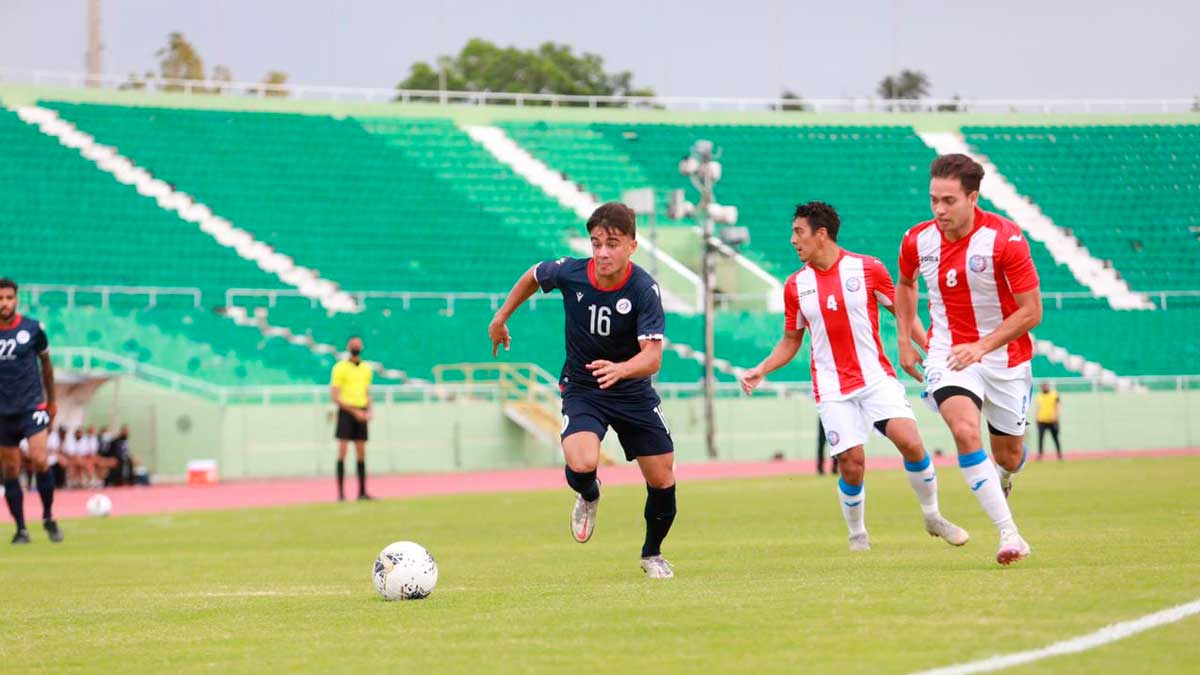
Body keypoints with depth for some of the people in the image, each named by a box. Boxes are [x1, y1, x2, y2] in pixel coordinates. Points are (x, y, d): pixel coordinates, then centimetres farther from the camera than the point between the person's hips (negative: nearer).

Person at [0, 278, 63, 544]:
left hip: (32, 405, -2)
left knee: (39, 460, -18)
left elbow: (46, 363, 12)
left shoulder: (32, 329, -3)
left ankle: (48, 517, 1)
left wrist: (51, 400, 18)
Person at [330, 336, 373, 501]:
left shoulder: (366, 369, 13)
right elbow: (334, 396, -9)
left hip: (361, 415, 5)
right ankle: (341, 492, -8)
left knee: (361, 453, 6)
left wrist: (368, 411, 2)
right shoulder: (340, 368, -4)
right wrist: (354, 412, -14)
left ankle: (362, 491, 10)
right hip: (346, 412, -5)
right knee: (342, 452, -9)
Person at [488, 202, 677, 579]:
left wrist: (620, 369, -50)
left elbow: (652, 357, -30)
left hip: (633, 392, 0)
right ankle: (588, 496, 12)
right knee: (582, 465, -27)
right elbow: (532, 277, 7)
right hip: (581, 389, 0)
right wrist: (501, 318, 16)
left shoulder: (644, 289, -23)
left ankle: (652, 554, 32)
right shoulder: (569, 272, -17)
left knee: (663, 482, 2)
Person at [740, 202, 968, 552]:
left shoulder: (868, 269, -3)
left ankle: (933, 517, 5)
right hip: (833, 389, 1)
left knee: (911, 443, -17)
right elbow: (791, 341, 14)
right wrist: (761, 370, 0)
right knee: (851, 464, -8)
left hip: (877, 378, -1)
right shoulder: (796, 285, 4)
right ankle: (858, 536, 15)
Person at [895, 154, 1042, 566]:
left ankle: (1005, 476, 50)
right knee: (965, 431, -26)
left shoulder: (1005, 239, -19)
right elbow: (906, 284, 17)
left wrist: (982, 346, -25)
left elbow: (1031, 311, -16)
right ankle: (1009, 535, -26)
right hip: (947, 353, 1)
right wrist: (904, 341, 10)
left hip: (1004, 355, -1)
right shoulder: (917, 241, -7)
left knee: (1007, 456, 9)